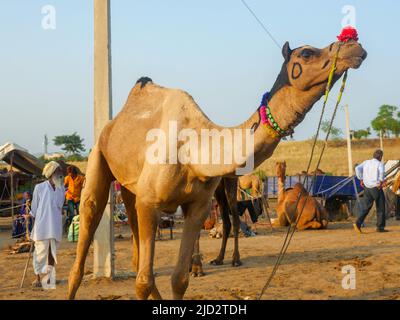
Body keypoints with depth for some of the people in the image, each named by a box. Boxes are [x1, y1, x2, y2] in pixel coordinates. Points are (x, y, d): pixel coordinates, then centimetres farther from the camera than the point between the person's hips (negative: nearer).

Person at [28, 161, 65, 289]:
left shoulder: (61, 189, 9)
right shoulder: (40, 188, -4)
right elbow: (34, 208, 2)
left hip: (55, 226, 4)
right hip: (42, 225, -4)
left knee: (52, 253, 7)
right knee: (41, 251, 0)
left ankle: (49, 277, 16)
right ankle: (37, 277, 9)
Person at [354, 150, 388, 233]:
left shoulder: (366, 162, 10)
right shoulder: (380, 164, -7)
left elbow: (357, 168, 2)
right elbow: (381, 171, -28)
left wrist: (361, 180, 6)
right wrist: (381, 181, -16)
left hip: (367, 188, 5)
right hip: (376, 188, -5)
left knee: (365, 207, 7)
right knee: (380, 208, 8)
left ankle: (358, 223, -12)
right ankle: (380, 227, 11)